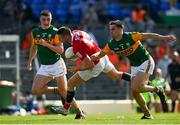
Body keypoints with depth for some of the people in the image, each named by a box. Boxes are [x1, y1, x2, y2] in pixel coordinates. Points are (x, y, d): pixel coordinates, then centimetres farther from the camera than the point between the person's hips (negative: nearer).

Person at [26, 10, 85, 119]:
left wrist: (46, 44, -25)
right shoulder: (35, 32, 5)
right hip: (44, 66, 5)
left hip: (56, 64, -5)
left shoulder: (55, 32, -10)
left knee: (64, 92, -9)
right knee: (36, 90, -12)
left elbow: (61, 50, -16)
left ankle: (79, 112, 4)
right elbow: (34, 47, 22)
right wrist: (30, 61, 20)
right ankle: (57, 91, 10)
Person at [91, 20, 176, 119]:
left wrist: (164, 38, -21)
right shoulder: (111, 45, -4)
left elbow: (147, 35, -17)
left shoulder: (130, 36, -20)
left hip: (145, 62, -7)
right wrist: (95, 56, -19)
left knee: (138, 87, -21)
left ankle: (157, 90, 4)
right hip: (134, 66, 7)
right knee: (135, 92, -2)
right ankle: (147, 114, 9)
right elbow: (101, 53, 5)